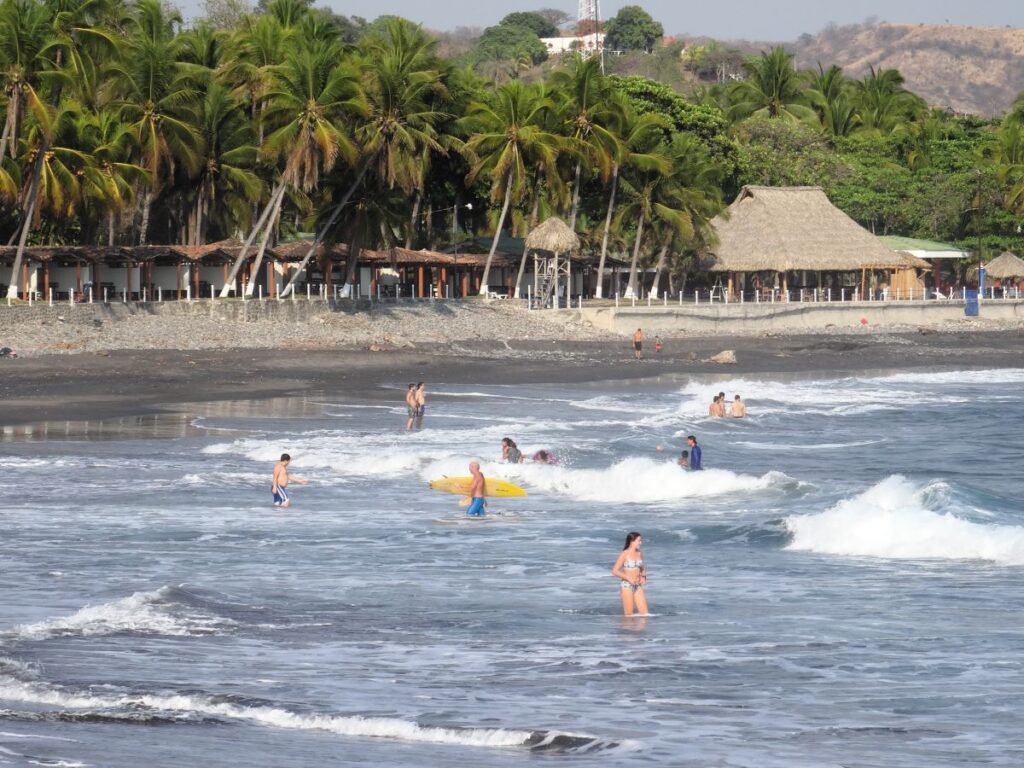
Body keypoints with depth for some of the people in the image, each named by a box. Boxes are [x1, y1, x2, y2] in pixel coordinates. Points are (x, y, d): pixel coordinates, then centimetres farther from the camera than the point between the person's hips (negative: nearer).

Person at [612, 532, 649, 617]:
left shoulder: (639, 554, 8)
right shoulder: (624, 554, -9)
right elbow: (615, 571, -11)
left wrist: (643, 577, 5)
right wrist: (629, 578, -16)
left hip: (638, 586, 6)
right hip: (626, 585, -6)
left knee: (645, 614, -2)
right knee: (629, 615, -3)